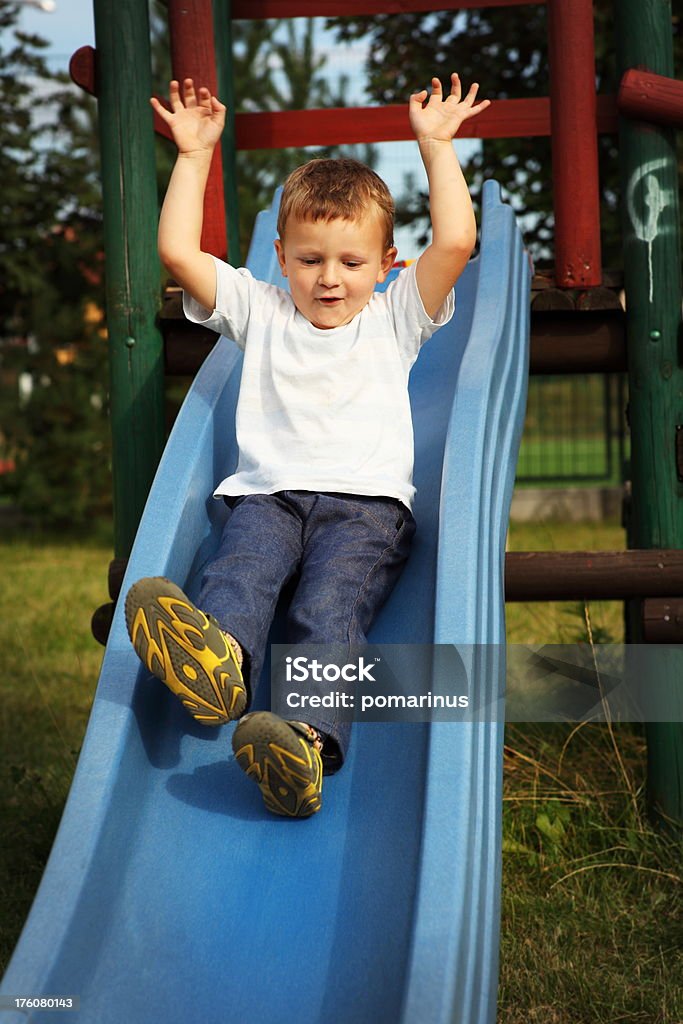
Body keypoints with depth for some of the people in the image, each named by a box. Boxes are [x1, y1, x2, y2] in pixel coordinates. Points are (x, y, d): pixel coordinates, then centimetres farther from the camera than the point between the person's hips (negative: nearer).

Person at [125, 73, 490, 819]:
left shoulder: (394, 318, 22)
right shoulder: (260, 312, 25)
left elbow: (456, 241, 9)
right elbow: (178, 252, 17)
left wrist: (436, 146, 16)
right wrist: (194, 154, 20)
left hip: (367, 502, -2)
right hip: (269, 494, 2)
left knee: (330, 607, -30)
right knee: (240, 568, -33)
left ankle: (309, 738, -55)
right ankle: (216, 656, -64)